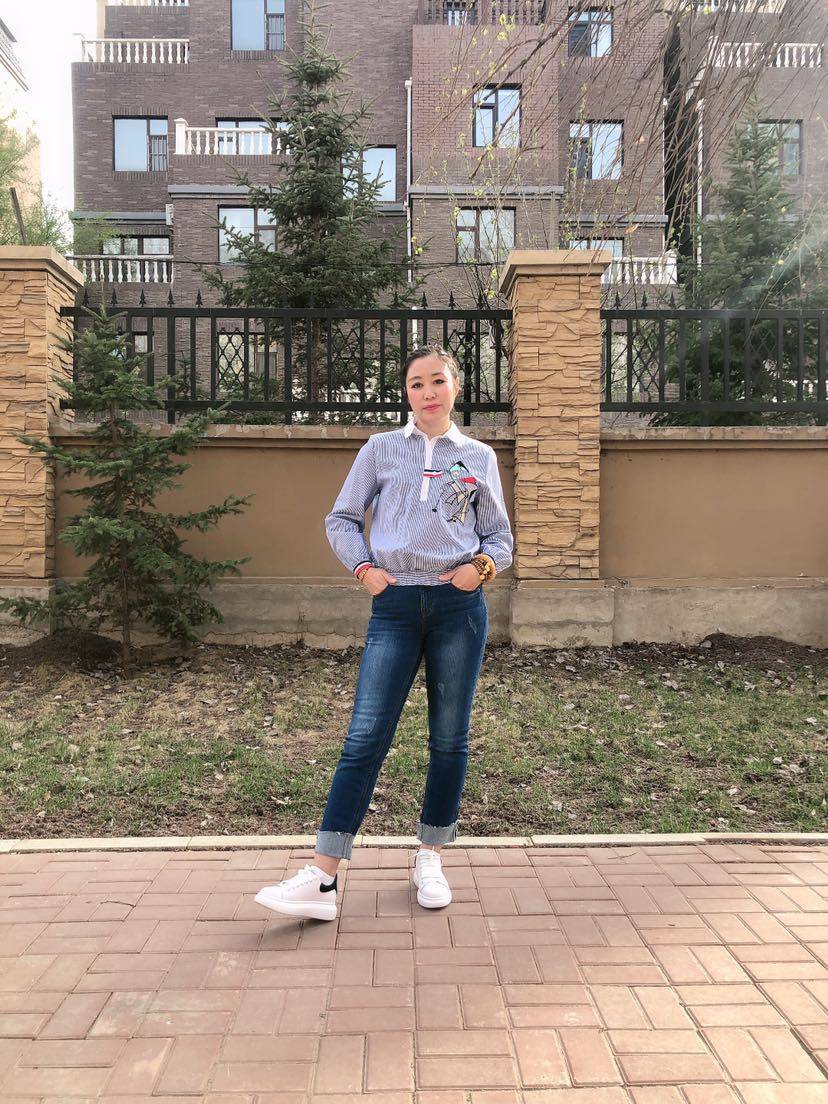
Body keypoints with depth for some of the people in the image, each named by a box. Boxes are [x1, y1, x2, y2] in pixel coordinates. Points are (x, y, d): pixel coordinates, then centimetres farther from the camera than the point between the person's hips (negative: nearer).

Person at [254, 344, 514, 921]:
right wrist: (364, 567, -3)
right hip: (395, 606, -1)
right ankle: (321, 879, -3)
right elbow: (342, 519, 12)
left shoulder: (480, 457, 11)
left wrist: (481, 565, -7)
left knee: (450, 739, 7)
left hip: (459, 606, 1)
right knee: (365, 739, -5)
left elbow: (501, 537, 14)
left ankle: (431, 859, 24)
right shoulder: (381, 448, 10)